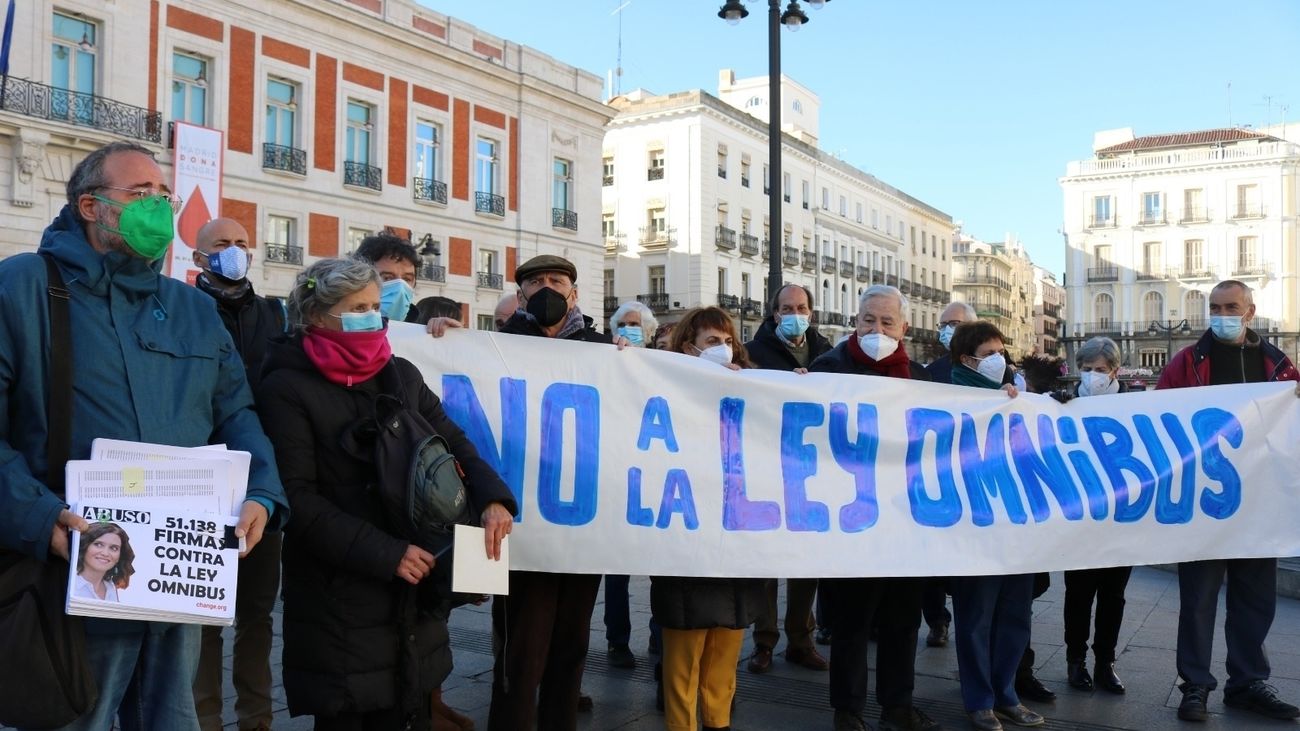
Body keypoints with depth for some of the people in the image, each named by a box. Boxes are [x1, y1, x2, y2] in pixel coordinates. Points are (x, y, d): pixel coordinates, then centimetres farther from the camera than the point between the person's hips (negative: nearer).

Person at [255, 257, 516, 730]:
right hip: (339, 597, -5)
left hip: (413, 591, 5)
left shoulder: (401, 375, 10)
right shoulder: (288, 388, -6)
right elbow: (296, 497, -13)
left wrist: (491, 498, -8)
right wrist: (384, 553, -20)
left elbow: (454, 443, 12)